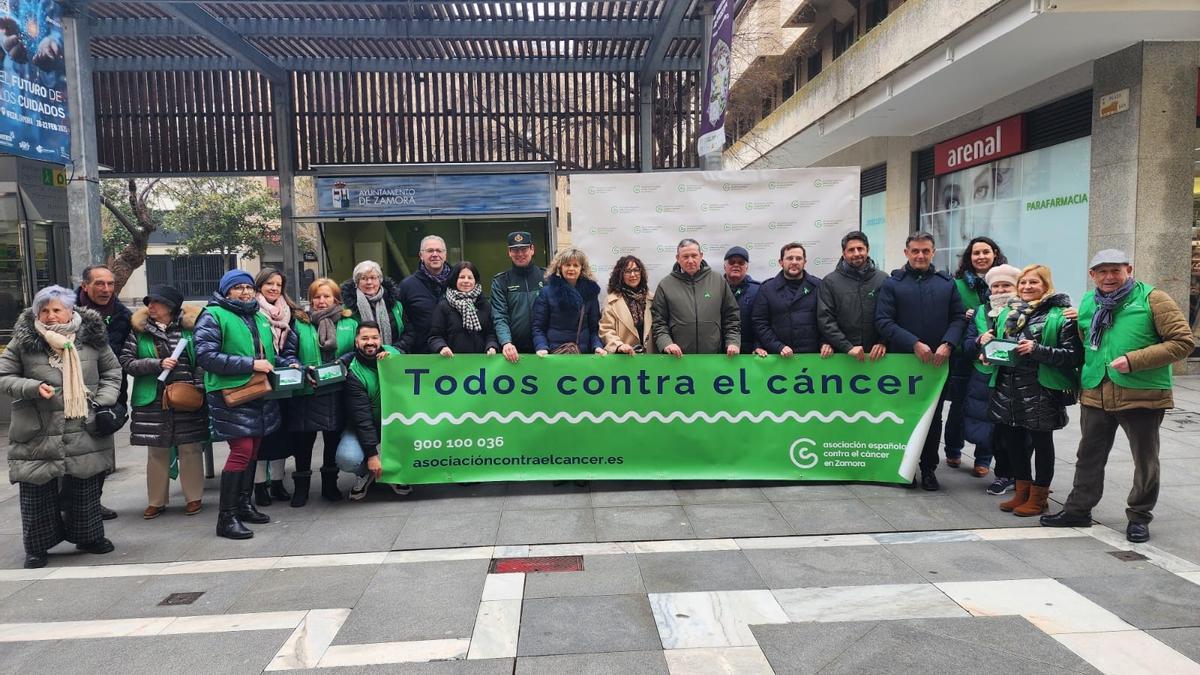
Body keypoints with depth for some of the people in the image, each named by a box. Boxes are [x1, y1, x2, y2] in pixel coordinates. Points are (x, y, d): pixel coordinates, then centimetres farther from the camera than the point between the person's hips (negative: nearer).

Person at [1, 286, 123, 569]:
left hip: (84, 431, 1)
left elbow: (112, 371, 12)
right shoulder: (23, 341, -4)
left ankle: (88, 536, 31)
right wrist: (32, 388, -16)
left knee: (85, 489, 13)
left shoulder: (92, 337, 0)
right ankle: (37, 548, 23)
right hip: (36, 435, -1)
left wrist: (103, 400, -2)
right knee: (37, 493, 7)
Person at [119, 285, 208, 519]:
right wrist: (158, 364, -13)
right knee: (156, 452, 9)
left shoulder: (190, 327, 2)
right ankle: (156, 501, 21)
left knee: (190, 449, 4)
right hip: (153, 401, 1)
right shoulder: (139, 330, 4)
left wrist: (197, 387, -6)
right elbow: (125, 362, -2)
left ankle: (193, 497, 17)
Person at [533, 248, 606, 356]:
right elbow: (538, 327, -1)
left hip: (584, 353, 2)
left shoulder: (590, 292, 6)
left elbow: (594, 327, 6)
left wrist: (597, 346, -11)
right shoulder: (547, 292, -1)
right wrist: (541, 347, -17)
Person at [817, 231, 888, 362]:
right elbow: (825, 319, -7)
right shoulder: (830, 282, 0)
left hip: (875, 355, 1)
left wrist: (883, 342, -10)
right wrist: (848, 347, -15)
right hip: (841, 354, -1)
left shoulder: (883, 279, 5)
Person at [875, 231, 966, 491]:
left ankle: (929, 468, 20)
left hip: (938, 362, 2)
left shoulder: (946, 283, 9)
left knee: (934, 417, 9)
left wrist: (947, 344, -12)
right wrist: (914, 344, -17)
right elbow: (883, 321, -8)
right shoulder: (892, 283, 0)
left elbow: (958, 317, 6)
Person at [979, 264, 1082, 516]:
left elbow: (1072, 355, -13)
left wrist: (1037, 350, -23)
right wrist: (986, 339, 2)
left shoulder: (1060, 315, -7)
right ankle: (1023, 491, 29)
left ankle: (1038, 497, 20)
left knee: (1041, 442, 8)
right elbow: (995, 341, 24)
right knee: (1012, 439, 13)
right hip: (1007, 388, 6)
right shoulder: (1007, 312, 12)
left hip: (1041, 391, -6)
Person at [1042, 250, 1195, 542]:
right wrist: (1083, 378, 13)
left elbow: (1184, 342, -13)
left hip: (1142, 396, -5)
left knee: (1145, 461, 9)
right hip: (1095, 395, 5)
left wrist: (1134, 360, -20)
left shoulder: (1152, 299, -8)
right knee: (1089, 456, 15)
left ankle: (1139, 516, 26)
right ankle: (1078, 509, 28)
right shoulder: (1088, 304, 9)